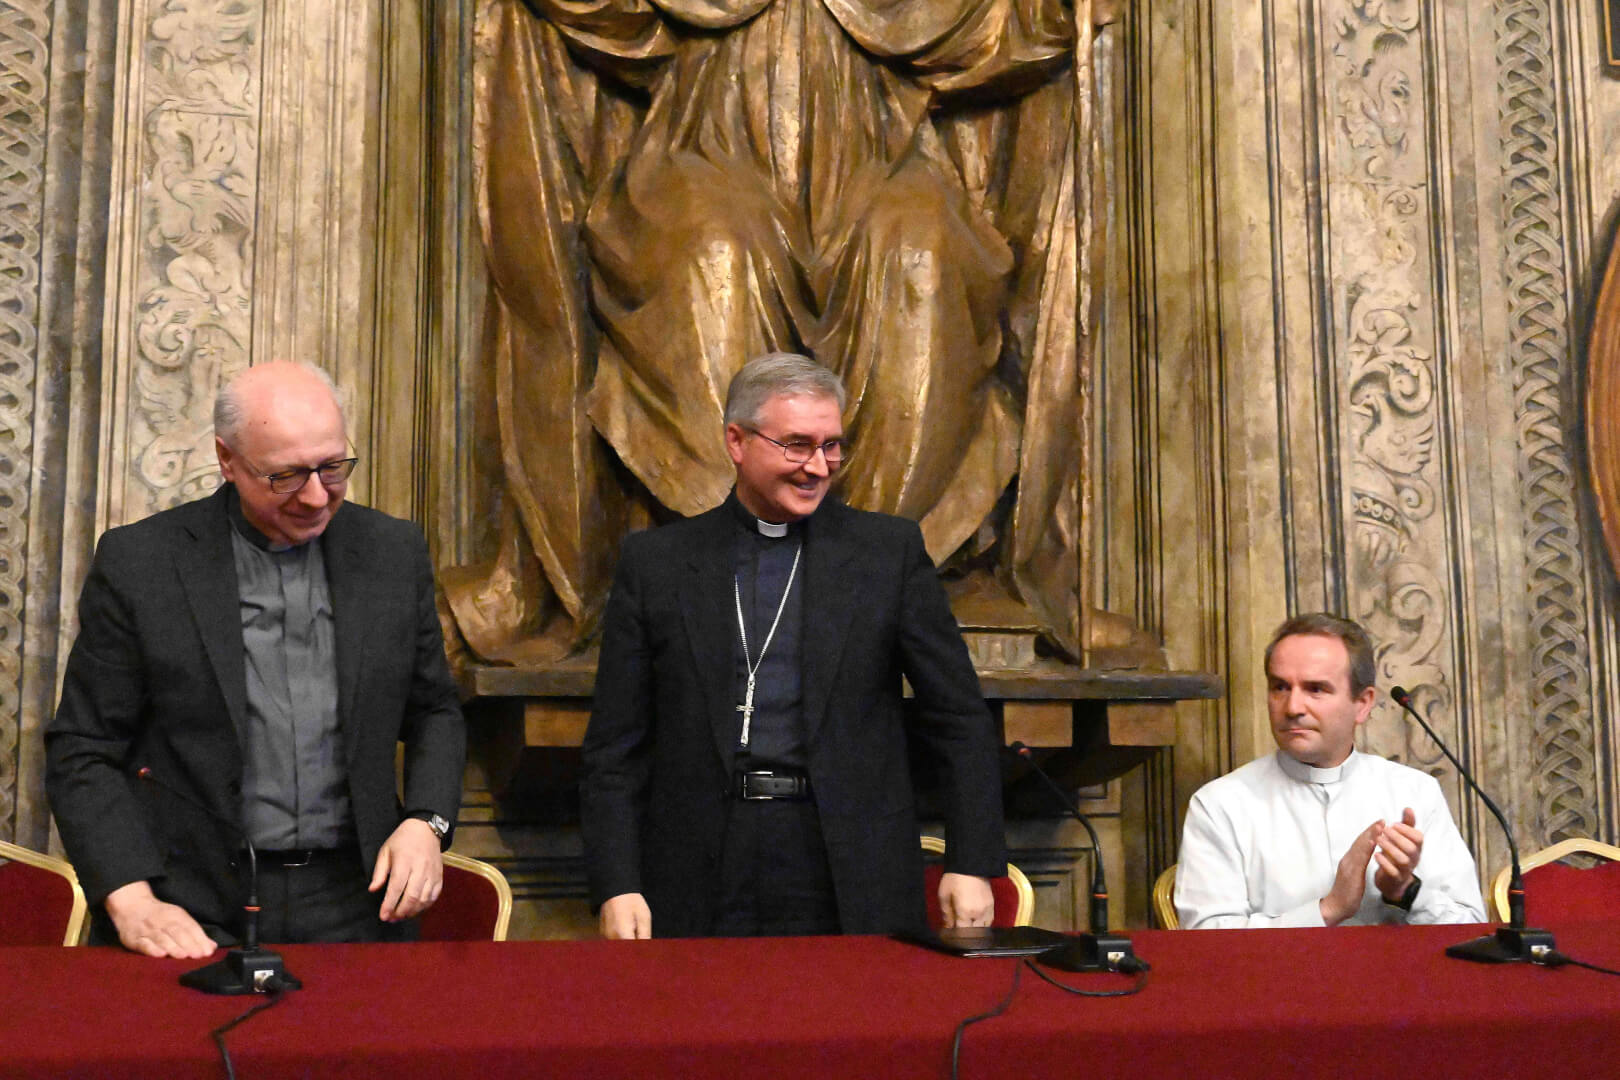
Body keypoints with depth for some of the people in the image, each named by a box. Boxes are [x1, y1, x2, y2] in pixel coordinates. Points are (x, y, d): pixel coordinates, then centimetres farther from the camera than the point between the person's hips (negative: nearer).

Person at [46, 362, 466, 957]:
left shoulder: (394, 552, 7)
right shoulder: (137, 562, -1)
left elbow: (435, 712, 17)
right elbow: (83, 752, 0)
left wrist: (425, 821, -1)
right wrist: (131, 901, -12)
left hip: (354, 902, 2)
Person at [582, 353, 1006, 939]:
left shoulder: (890, 550, 5)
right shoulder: (655, 561, 6)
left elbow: (960, 720, 5)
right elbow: (615, 747, 5)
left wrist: (972, 865, -2)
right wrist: (616, 886, -4)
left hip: (852, 891, 0)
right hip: (702, 893, 0)